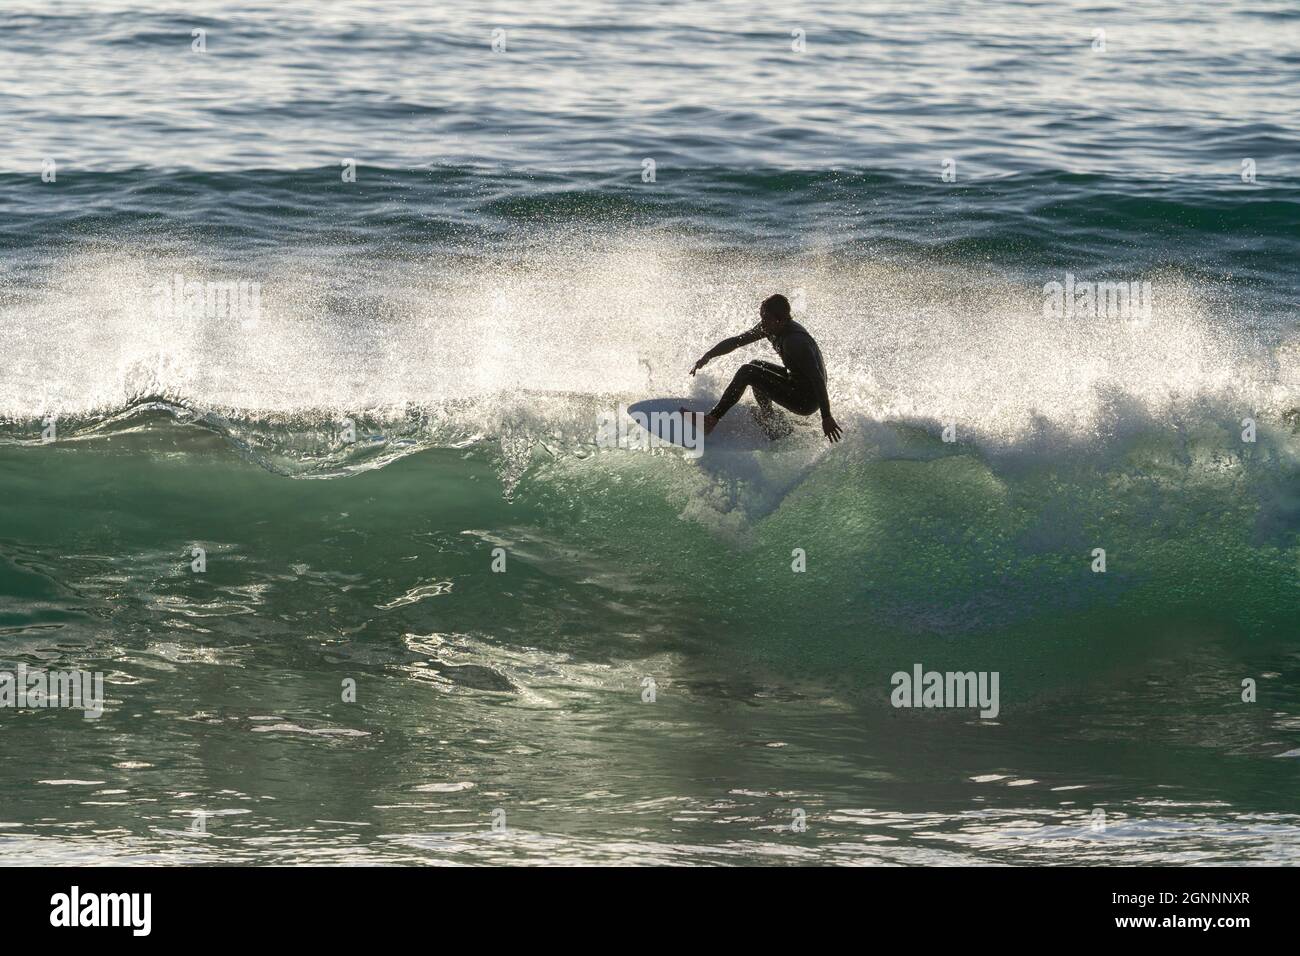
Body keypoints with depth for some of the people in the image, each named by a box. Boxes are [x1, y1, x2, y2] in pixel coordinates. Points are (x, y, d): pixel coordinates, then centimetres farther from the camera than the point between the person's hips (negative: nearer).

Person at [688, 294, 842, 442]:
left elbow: (817, 378, -31)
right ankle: (768, 421, 14)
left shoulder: (795, 341, -28)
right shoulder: (769, 328, -2)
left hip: (807, 402, -9)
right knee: (755, 365, 20)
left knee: (747, 372, -13)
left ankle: (712, 420, -8)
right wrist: (708, 356, 0)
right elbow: (737, 341, 9)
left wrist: (826, 417, -34)